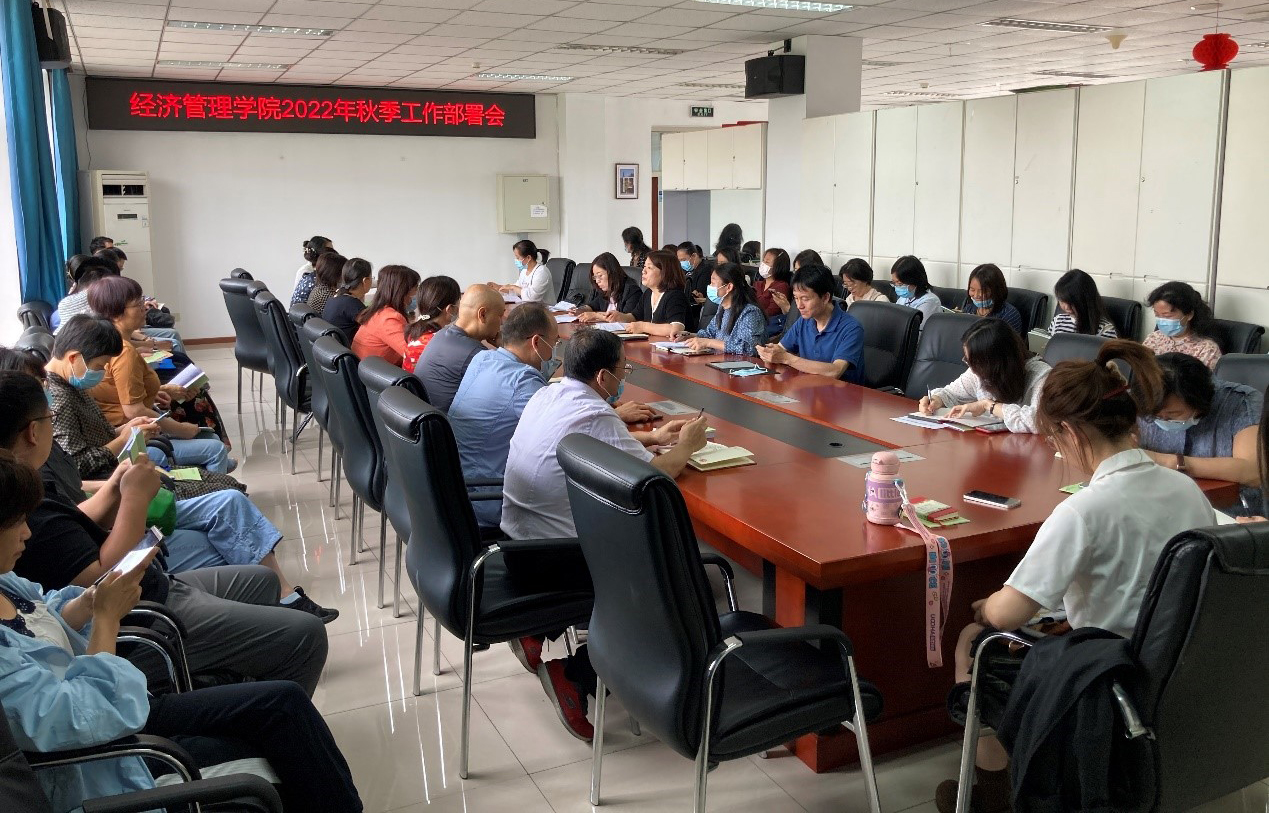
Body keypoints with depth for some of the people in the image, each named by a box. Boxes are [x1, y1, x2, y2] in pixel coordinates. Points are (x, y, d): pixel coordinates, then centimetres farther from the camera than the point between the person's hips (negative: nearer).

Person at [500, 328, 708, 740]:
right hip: (549, 562, -9)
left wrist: (651, 436, 19)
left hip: (517, 542, 9)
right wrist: (686, 446, 1)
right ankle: (575, 675, -1)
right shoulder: (595, 416, -21)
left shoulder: (545, 396, 6)